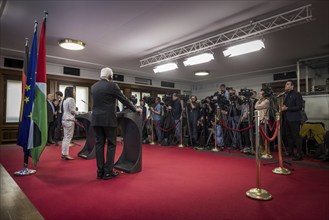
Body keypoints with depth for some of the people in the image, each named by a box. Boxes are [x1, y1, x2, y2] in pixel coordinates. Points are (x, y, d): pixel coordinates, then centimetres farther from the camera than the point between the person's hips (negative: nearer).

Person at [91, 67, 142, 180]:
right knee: (111, 145, 3)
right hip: (108, 119, -6)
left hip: (96, 119, 6)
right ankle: (108, 172, 5)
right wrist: (135, 109, 9)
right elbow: (124, 99, -3)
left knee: (99, 144, 8)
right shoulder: (112, 85, -7)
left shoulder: (93, 86, 11)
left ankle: (100, 171, 13)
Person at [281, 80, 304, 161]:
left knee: (296, 136, -5)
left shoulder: (297, 94, -6)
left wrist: (287, 108, -18)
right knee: (289, 136, 13)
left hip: (294, 119, -7)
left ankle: (299, 155, 1)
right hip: (286, 119, 7)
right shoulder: (286, 95, 17)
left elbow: (299, 107, -15)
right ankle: (290, 152, 23)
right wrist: (282, 108, 3)